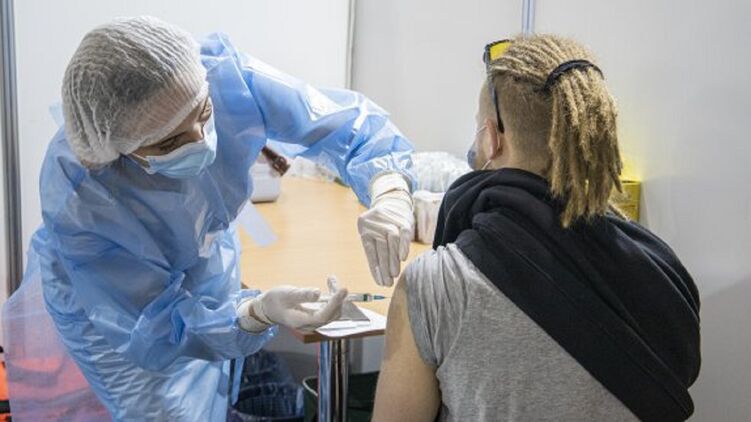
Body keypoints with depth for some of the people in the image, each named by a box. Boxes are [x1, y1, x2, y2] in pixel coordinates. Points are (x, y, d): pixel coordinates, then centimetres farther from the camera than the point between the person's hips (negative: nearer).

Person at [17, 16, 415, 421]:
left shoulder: (225, 76, -34)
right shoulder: (77, 204, -40)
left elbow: (347, 121, -26)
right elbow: (158, 332, -32)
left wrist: (390, 196, -46)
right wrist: (260, 311, -50)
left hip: (209, 264, 4)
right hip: (119, 308, -4)